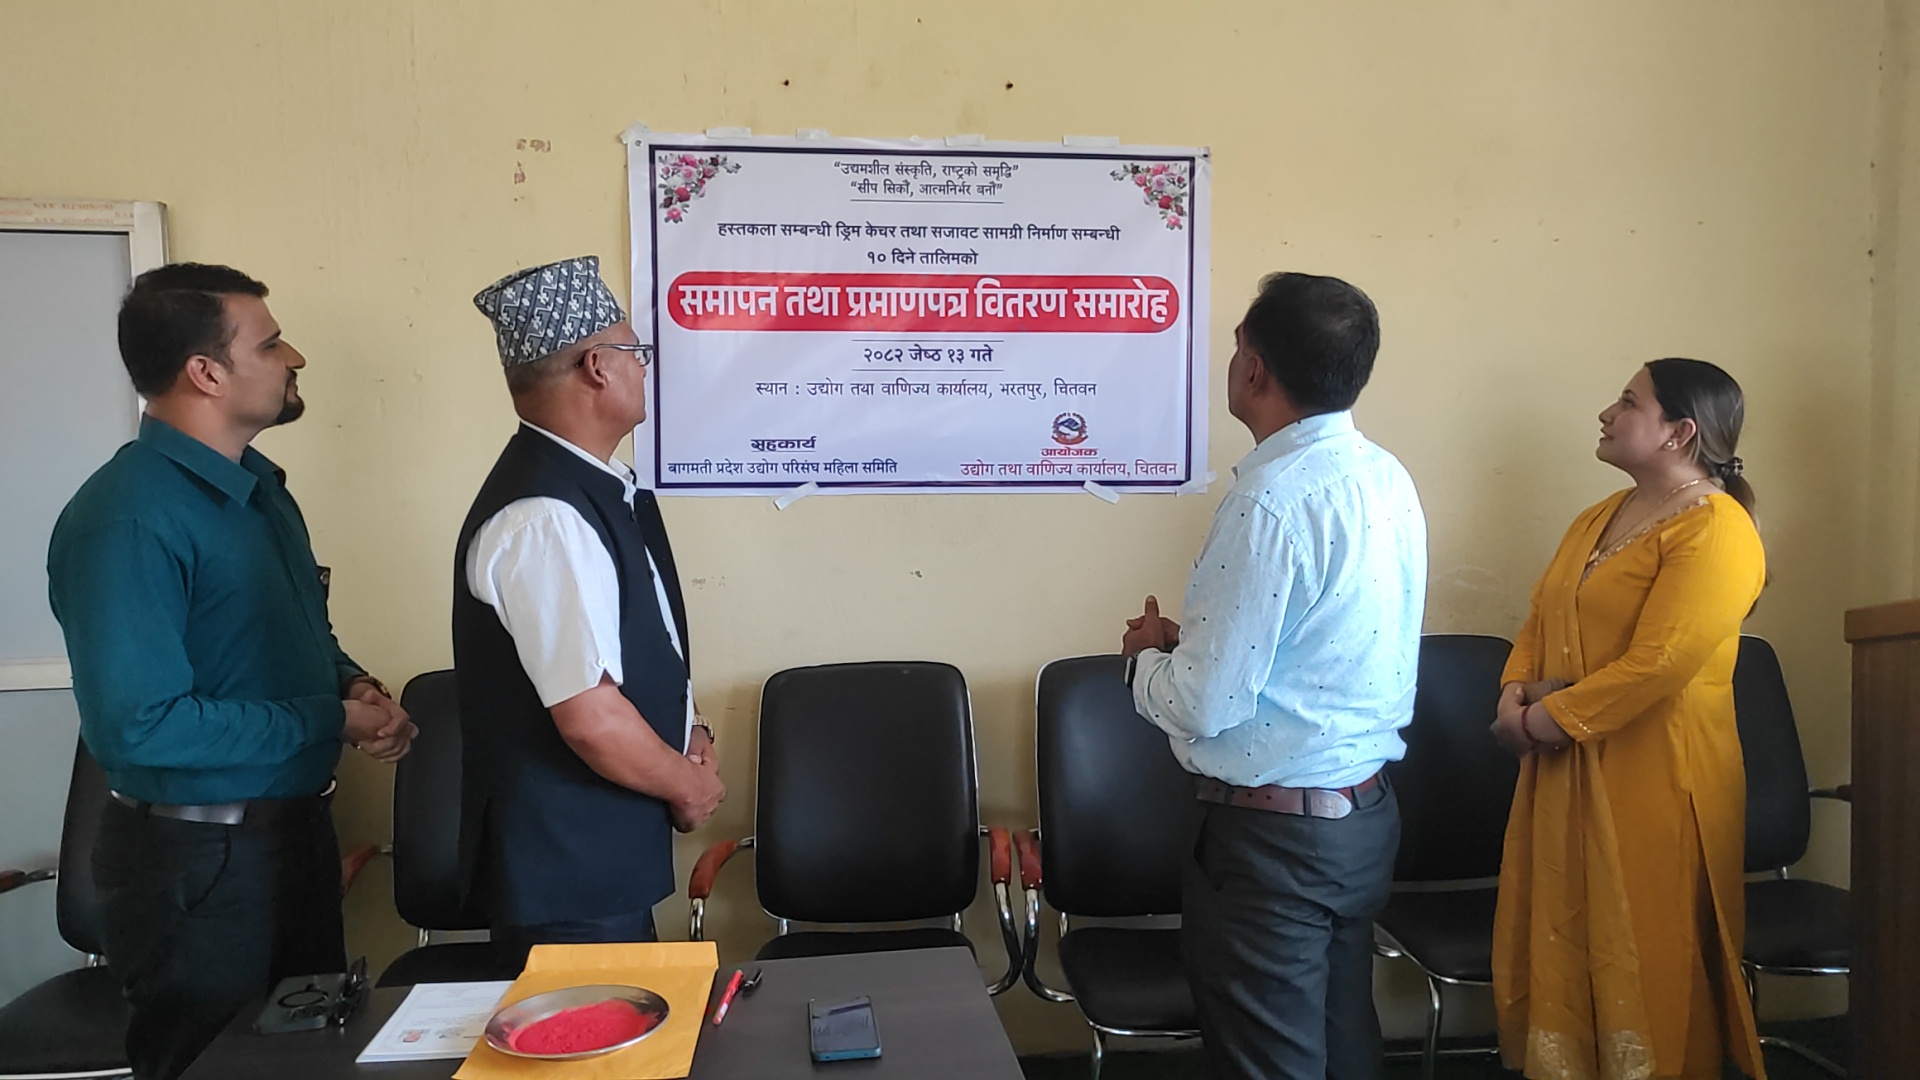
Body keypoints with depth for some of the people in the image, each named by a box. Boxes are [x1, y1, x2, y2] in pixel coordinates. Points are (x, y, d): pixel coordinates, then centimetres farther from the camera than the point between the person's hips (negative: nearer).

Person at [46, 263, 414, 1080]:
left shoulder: (257, 486, 6)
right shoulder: (127, 519, -22)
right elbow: (139, 726, -28)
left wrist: (356, 685, -5)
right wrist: (333, 720, -20)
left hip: (299, 828, 8)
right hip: (198, 858, -8)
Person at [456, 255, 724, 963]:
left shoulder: (605, 487, 5)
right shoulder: (544, 520, -25)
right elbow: (591, 716, -26)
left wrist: (688, 731, 3)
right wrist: (689, 786, -10)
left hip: (609, 850, 9)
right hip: (566, 871, -9)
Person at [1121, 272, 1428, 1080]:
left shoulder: (1271, 503, -23)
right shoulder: (1387, 479, 4)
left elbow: (1205, 706, -22)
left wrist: (1147, 656, -2)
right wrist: (1196, 639, 9)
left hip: (1274, 834, -8)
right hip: (1367, 812, 9)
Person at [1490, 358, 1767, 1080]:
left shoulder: (1714, 531, -12)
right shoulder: (1599, 518, 15)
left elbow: (1658, 665, -21)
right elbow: (1540, 621, 16)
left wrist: (1545, 719, -15)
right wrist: (1514, 694, -3)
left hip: (1654, 779, -8)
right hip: (1564, 773, 8)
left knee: (1645, 961, 2)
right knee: (1557, 946, 13)